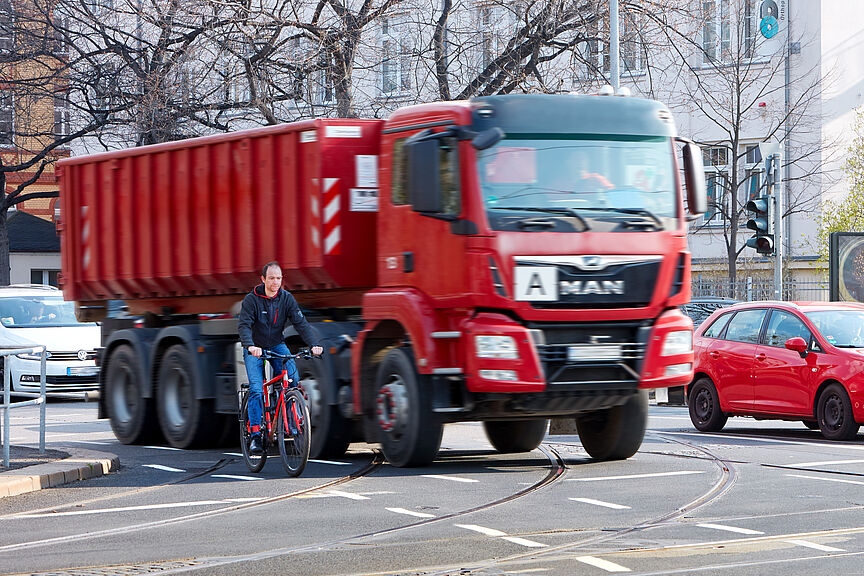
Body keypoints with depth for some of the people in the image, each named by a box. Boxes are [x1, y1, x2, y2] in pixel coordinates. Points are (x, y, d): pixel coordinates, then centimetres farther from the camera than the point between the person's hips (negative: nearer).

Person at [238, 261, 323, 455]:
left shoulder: (286, 298, -6)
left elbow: (301, 323, -12)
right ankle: (255, 435, -13)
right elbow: (244, 325, -25)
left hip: (277, 346, 3)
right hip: (255, 349, -3)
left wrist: (314, 344, -28)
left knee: (293, 379, -21)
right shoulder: (251, 299, -15)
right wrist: (250, 346, -45)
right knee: (256, 389, -18)